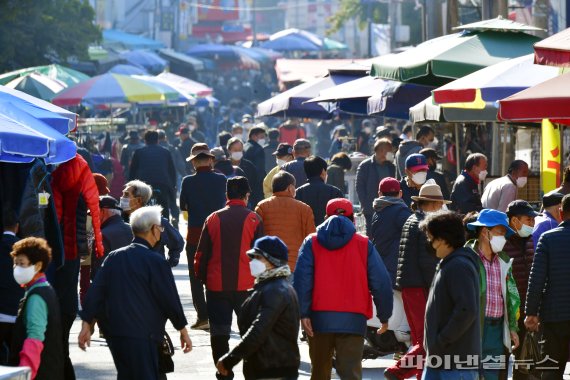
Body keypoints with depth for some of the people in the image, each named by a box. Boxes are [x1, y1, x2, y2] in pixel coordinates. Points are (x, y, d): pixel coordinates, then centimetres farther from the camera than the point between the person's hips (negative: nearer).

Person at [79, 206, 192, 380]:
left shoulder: (113, 258, 10)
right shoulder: (155, 262, -8)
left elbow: (95, 292, 8)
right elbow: (170, 300, -4)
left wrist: (86, 325, 12)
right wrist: (183, 331, 7)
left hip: (114, 333, 7)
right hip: (141, 336, -7)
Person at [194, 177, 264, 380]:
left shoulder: (213, 219, 3)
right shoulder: (253, 219, -3)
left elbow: (202, 254, 5)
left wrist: (202, 277, 16)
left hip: (217, 286, 1)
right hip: (246, 285, -1)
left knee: (219, 332, 7)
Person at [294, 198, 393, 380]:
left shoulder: (312, 242, 6)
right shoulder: (364, 245, 6)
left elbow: (301, 279, -7)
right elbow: (381, 282, 3)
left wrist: (303, 313, -10)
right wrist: (384, 316, 12)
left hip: (319, 318, 1)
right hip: (353, 320, -1)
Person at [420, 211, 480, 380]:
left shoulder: (459, 266, -16)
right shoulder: (447, 265, 17)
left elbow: (467, 310, -25)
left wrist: (442, 340, -19)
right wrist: (434, 345, 15)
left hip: (458, 362, -10)